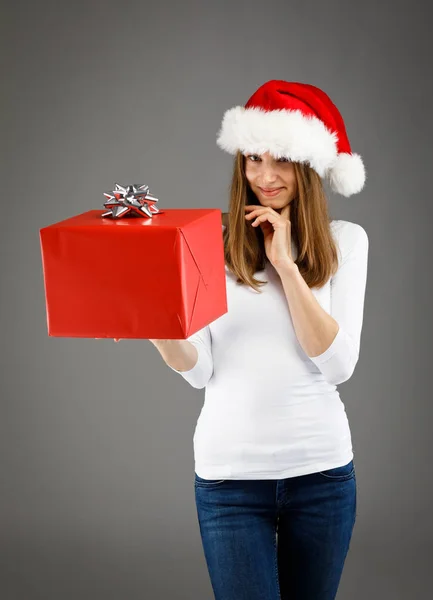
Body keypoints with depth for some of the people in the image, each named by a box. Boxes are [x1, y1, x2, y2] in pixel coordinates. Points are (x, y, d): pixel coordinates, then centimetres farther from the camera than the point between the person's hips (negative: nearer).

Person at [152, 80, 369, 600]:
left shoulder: (345, 240, 0)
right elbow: (199, 368, -5)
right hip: (229, 472, -1)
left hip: (321, 467, 1)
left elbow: (337, 364, -9)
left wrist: (285, 264, -13)